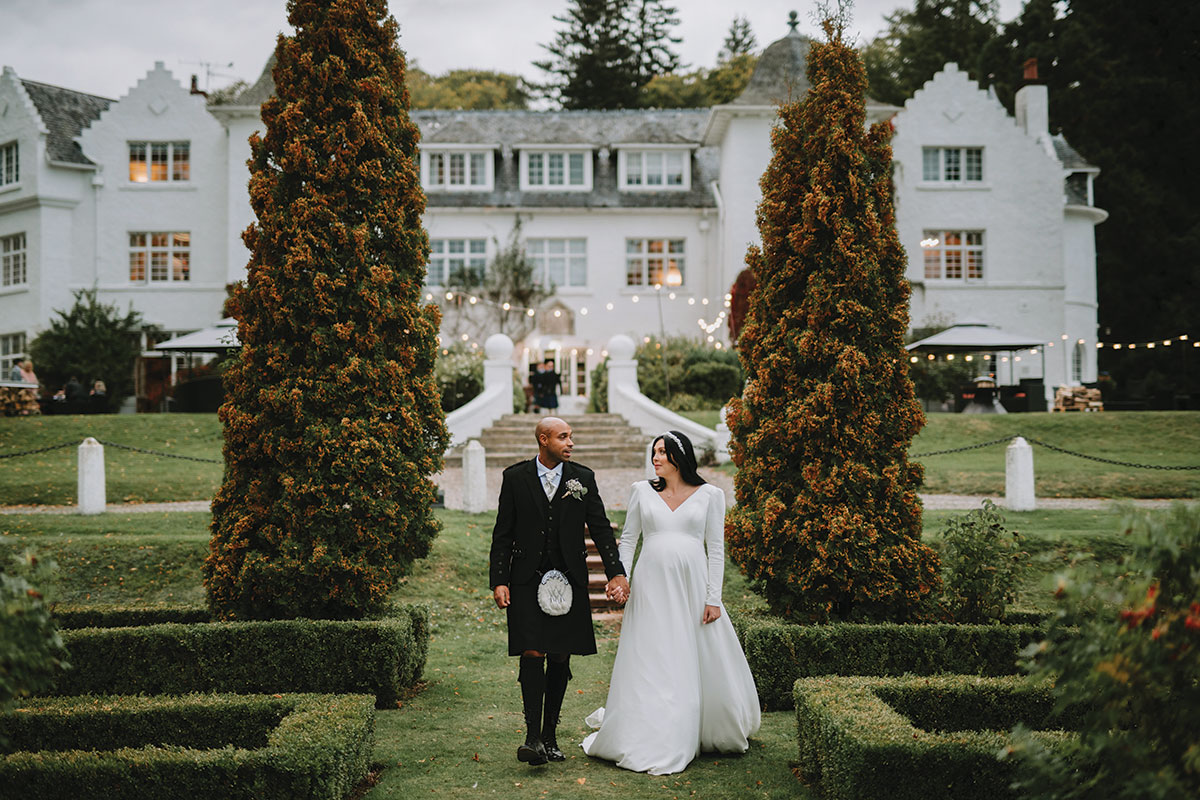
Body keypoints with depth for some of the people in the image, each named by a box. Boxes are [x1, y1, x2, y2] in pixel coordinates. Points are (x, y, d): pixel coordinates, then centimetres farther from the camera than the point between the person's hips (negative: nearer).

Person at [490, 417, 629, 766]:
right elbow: (502, 534, 2)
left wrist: (616, 573, -7)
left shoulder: (583, 478, 5)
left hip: (568, 580, 2)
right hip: (527, 581, -2)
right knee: (532, 655, -11)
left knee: (560, 660, 7)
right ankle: (533, 738, -9)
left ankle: (550, 736, 18)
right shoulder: (515, 477, 1)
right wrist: (499, 581, -5)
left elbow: (601, 528, 4)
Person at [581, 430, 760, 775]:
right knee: (650, 663, 0)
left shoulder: (710, 495, 4)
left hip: (692, 585, 0)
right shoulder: (642, 490, 8)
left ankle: (708, 735, 25)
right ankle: (651, 743, 8)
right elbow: (628, 539, 11)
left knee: (704, 664, 5)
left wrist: (713, 598, -3)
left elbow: (716, 549, 3)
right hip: (651, 585, 1)